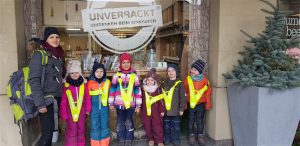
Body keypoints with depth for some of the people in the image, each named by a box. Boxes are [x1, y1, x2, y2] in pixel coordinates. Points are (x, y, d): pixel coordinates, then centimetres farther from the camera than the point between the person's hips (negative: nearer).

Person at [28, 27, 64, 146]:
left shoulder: (60, 54, 11)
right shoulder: (39, 54, -9)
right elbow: (33, 80, -15)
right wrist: (39, 103, -20)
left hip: (58, 97, 6)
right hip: (46, 99, -6)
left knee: (52, 128, 12)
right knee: (47, 131, -4)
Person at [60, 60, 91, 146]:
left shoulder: (84, 85, -2)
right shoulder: (65, 86, -7)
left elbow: (88, 98, 2)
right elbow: (63, 102, -4)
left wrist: (88, 109, 0)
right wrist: (63, 114, -4)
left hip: (81, 112, 2)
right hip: (70, 113, -2)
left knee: (81, 131, 16)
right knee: (71, 132, 5)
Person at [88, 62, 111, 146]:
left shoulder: (107, 82, 0)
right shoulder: (90, 83, -4)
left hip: (104, 108, 1)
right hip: (94, 108, -1)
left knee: (104, 127, 10)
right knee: (94, 127, 7)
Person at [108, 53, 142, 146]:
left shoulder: (134, 75, 0)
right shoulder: (117, 75, 1)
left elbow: (137, 90, 1)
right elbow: (112, 89, 4)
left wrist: (138, 105, 0)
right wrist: (111, 103, 2)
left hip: (130, 104, -1)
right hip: (119, 104, 1)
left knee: (129, 123, 6)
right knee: (120, 123, 9)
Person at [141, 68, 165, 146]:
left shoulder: (158, 89, -4)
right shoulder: (143, 89, 3)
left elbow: (161, 101, -3)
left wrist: (162, 110, -4)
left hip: (155, 111, -2)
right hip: (145, 111, 3)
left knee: (157, 126, 0)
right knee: (147, 126, 9)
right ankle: (151, 139, 27)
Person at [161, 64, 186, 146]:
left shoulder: (179, 84, -5)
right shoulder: (164, 83, 6)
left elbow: (183, 97, -5)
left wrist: (181, 109, -6)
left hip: (175, 110, -3)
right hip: (165, 110, 3)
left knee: (176, 126, 8)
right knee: (166, 126, 13)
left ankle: (176, 139, 24)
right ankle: (167, 139, 28)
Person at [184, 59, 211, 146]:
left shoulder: (204, 80, -9)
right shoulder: (188, 79, -7)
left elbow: (208, 92, -2)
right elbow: (185, 91, 0)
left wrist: (208, 104, -1)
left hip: (201, 104, 0)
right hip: (190, 104, 1)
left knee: (200, 121, 13)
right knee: (191, 121, 13)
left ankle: (200, 135, 29)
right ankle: (191, 135, 29)